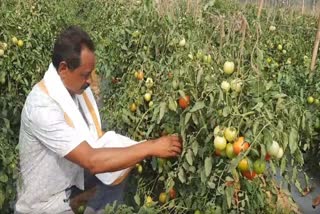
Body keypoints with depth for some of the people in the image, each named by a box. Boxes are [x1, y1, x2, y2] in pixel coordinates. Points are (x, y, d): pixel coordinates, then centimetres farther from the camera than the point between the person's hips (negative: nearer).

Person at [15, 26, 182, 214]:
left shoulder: (77, 87, -5)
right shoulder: (42, 107, -29)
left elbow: (97, 139, 0)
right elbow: (91, 161, -33)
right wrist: (151, 148, -29)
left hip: (72, 188, 7)